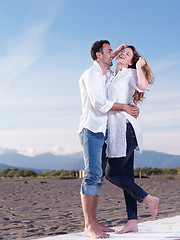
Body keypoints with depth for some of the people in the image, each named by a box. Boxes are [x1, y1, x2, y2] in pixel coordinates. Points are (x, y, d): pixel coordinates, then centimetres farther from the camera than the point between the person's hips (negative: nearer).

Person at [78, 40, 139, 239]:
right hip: (91, 129, -8)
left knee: (98, 176, 6)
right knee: (93, 174, -15)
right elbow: (99, 103, -16)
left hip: (103, 131, 9)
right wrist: (124, 107, -8)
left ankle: (93, 222, 8)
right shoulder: (90, 75, -6)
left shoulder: (109, 75, 20)